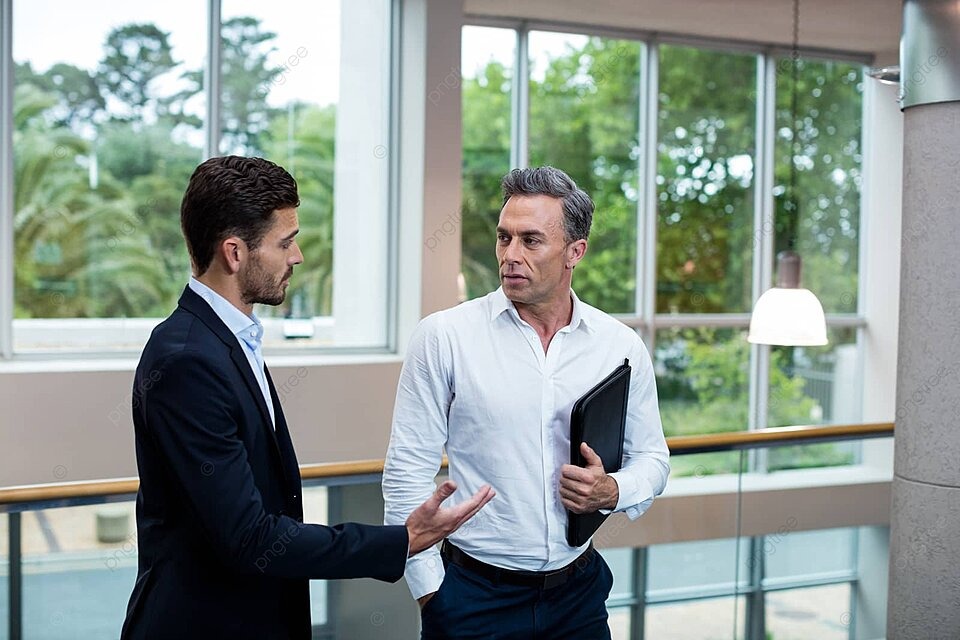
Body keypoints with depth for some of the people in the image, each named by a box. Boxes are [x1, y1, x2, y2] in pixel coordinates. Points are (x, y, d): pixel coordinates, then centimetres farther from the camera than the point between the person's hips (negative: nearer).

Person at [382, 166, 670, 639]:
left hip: (577, 594, 3)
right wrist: (430, 590, -8)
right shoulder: (443, 336, -8)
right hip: (473, 596, -2)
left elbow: (651, 457, 10)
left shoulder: (621, 346, 0)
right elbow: (407, 469, -7)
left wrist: (613, 491, -11)